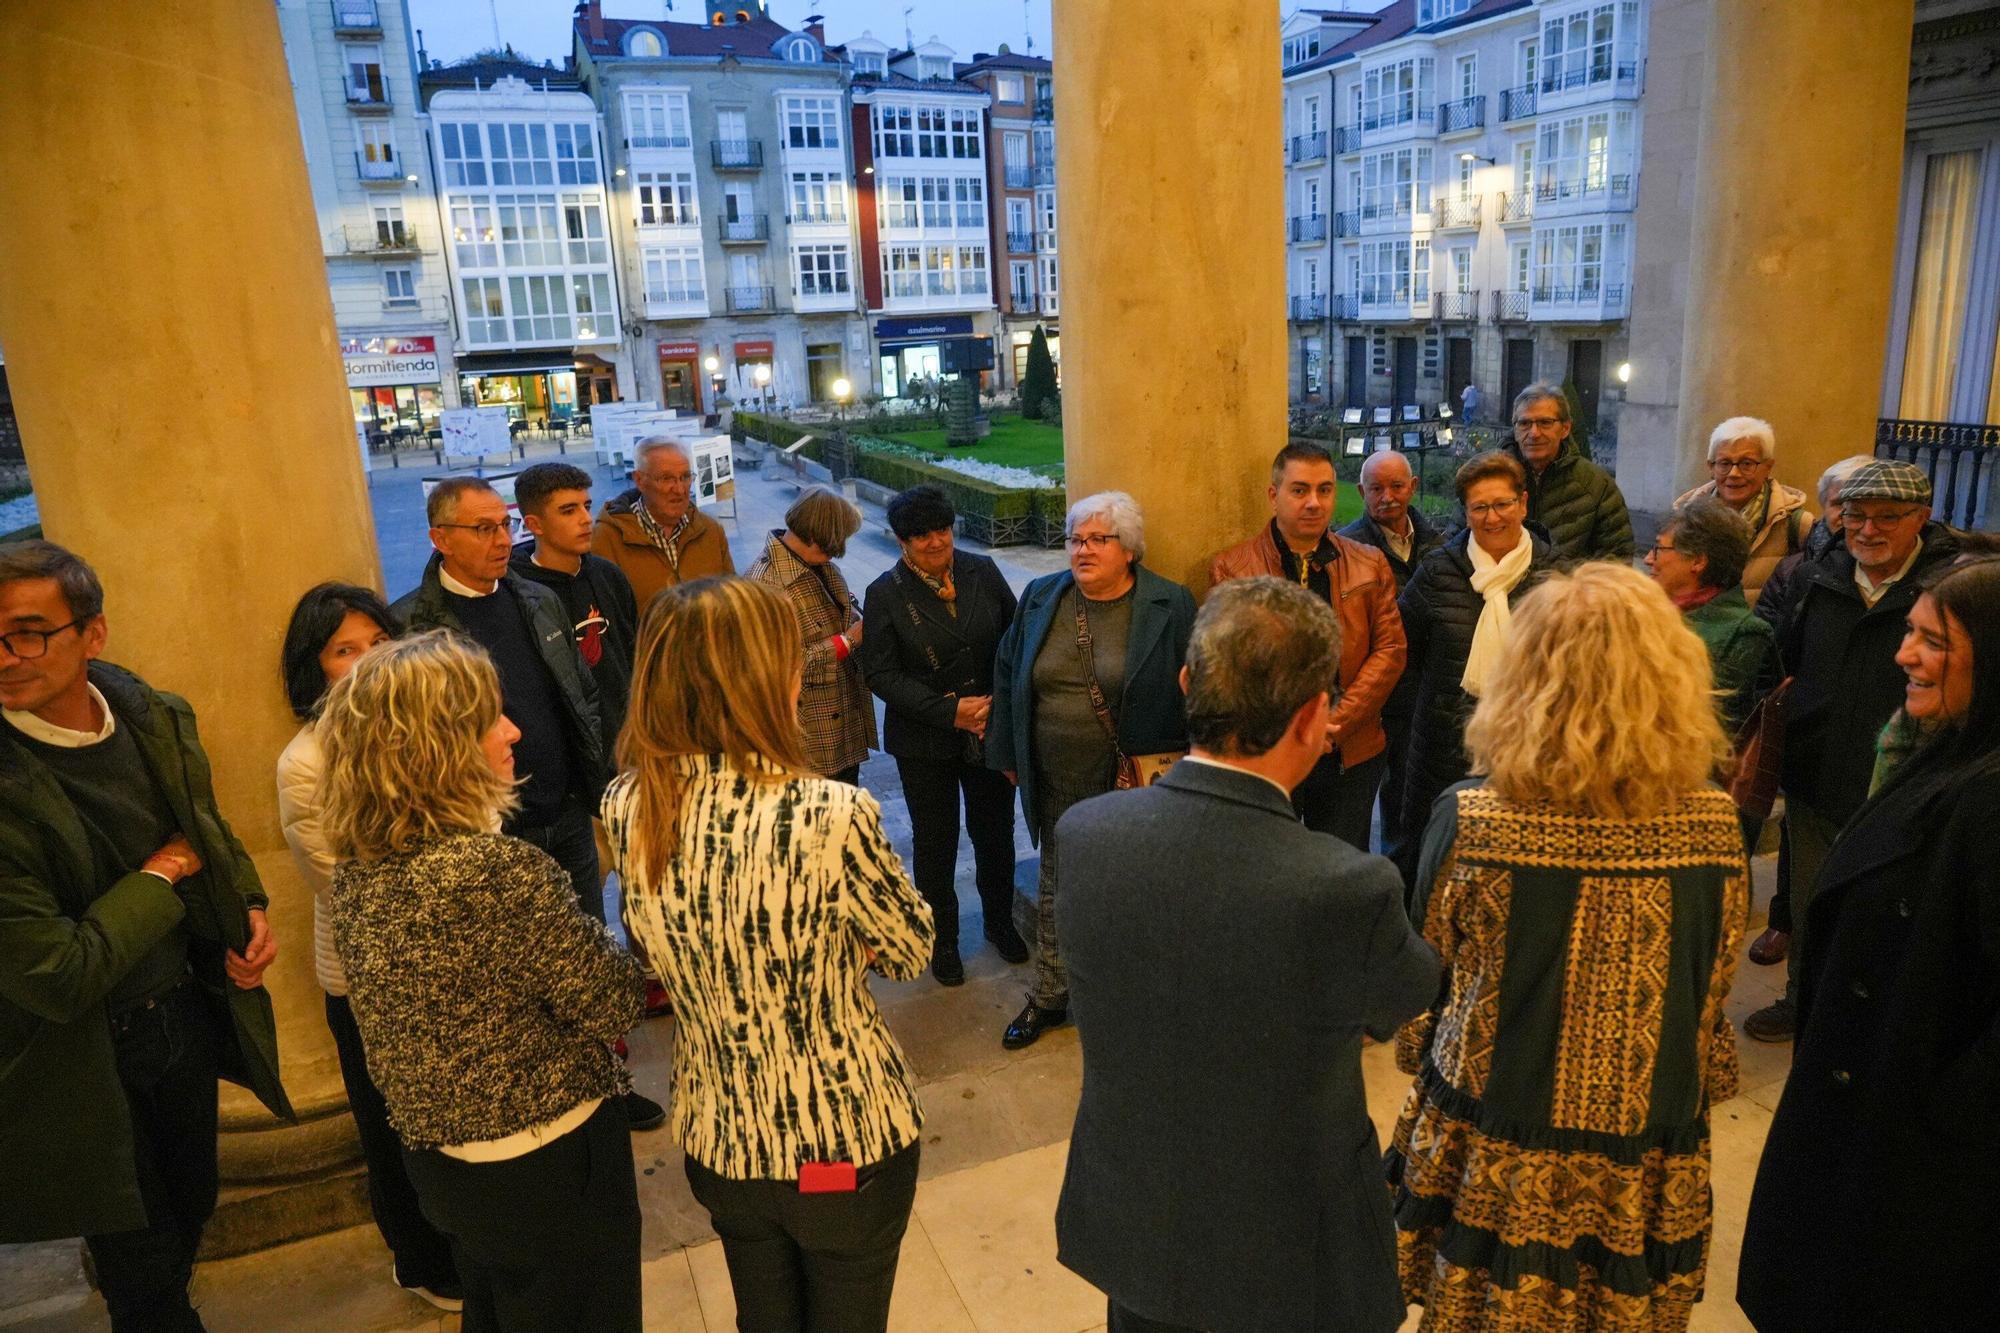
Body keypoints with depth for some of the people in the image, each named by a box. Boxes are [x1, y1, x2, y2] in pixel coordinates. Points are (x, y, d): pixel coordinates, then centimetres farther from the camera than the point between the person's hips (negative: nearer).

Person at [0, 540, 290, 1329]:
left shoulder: (158, 721, -9)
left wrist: (249, 910, -6)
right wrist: (162, 876, -17)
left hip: (188, 1016, 5)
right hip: (83, 1067, -5)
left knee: (191, 1214, 26)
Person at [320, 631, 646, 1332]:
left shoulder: (357, 869, -4)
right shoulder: (502, 872, -30)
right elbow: (614, 1005, -21)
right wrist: (613, 938, -2)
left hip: (436, 1160, 8)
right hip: (548, 1168, -7)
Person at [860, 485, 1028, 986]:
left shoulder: (983, 572, -2)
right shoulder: (885, 594, -9)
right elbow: (880, 673, -12)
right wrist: (949, 711, -18)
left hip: (992, 731, 2)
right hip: (925, 742, -2)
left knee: (995, 832, 15)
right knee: (935, 843, 11)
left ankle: (999, 921, 40)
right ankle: (942, 940, 32)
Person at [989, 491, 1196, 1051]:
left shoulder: (1170, 606, -9)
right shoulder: (1041, 598, 3)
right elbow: (1007, 674, 11)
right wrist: (1007, 754, 10)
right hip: (1058, 784, 4)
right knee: (1055, 890, 17)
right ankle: (1048, 999, 34)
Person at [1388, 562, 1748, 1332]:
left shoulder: (1469, 824, -22)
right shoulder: (1714, 831, -16)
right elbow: (1711, 998, -1)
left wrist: (1426, 1059, 15)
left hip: (1491, 1157, -1)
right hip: (1644, 1175, 2)